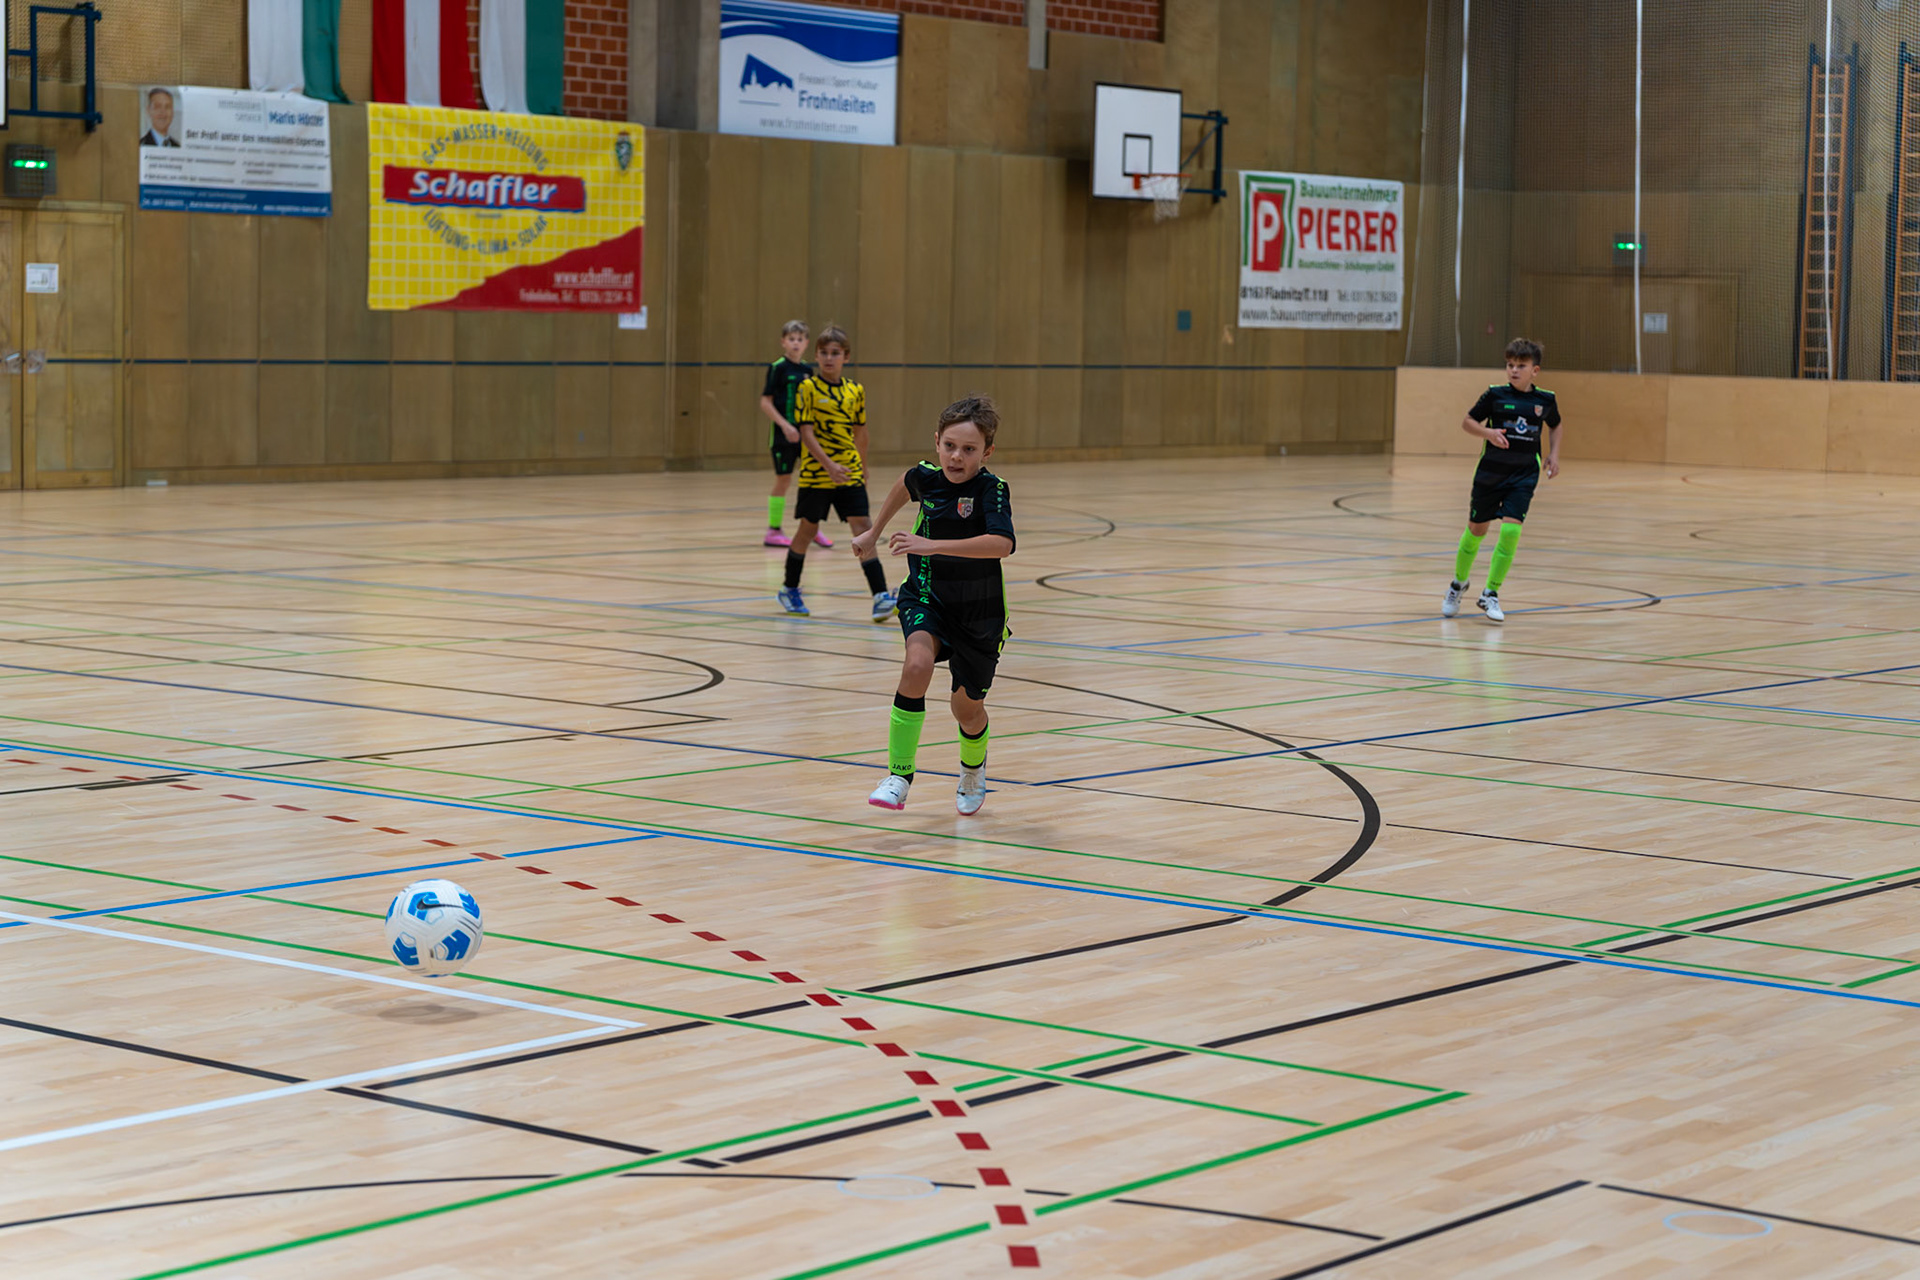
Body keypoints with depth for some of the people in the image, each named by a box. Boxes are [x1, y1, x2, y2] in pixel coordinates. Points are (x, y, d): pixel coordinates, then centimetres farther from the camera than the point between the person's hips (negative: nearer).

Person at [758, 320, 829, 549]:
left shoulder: (807, 369, 9)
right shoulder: (778, 368, -8)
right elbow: (765, 403, -10)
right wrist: (785, 425, -18)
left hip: (805, 431, 6)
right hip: (783, 434, -6)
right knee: (783, 479, -2)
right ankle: (773, 532, 8)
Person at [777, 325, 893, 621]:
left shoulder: (856, 390, 5)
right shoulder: (808, 388, -8)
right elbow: (806, 433, -13)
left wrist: (863, 465, 24)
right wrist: (828, 464, -23)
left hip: (850, 474, 3)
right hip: (816, 473, -3)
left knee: (863, 529, -7)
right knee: (808, 530, 10)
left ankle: (880, 595, -11)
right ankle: (790, 589, 29)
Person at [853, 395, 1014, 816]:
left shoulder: (991, 489, -22)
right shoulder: (926, 476, -6)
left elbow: (1002, 544, -40)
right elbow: (905, 485, 21)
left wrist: (933, 545, -43)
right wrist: (874, 532, 28)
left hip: (978, 612, -2)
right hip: (926, 597, 2)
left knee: (967, 707, 14)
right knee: (917, 666, -30)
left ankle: (974, 767, 50)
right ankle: (899, 775, -24)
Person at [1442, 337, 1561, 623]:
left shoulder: (1545, 400, 0)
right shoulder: (1495, 394, -6)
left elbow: (1555, 426, 20)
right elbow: (1467, 422, -1)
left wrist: (1554, 454, 6)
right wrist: (1488, 432, -19)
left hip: (1524, 474, 0)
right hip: (1491, 471, 0)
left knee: (1511, 530, -15)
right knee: (1476, 529, 10)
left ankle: (1490, 594, -2)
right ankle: (1458, 584, 35)